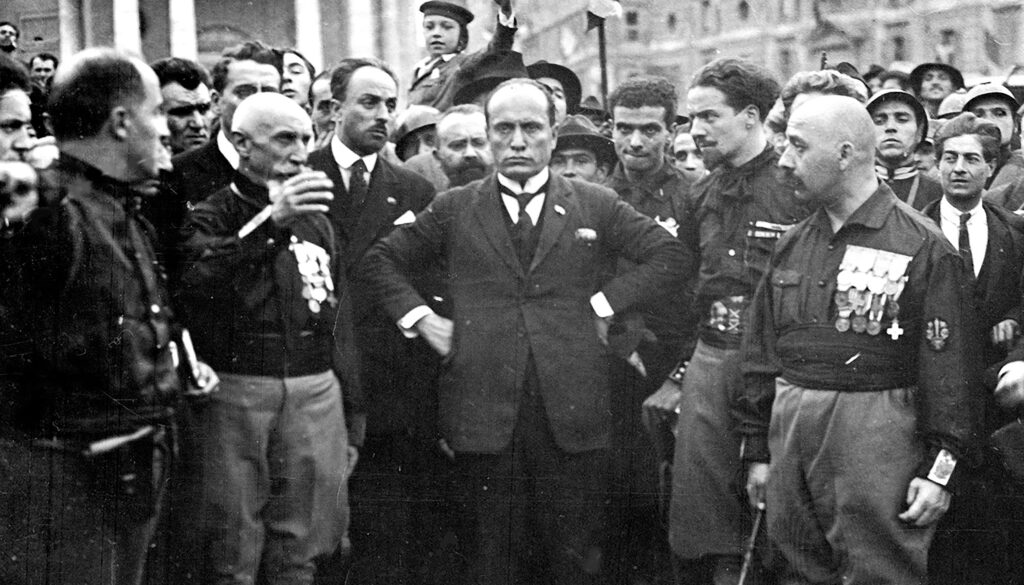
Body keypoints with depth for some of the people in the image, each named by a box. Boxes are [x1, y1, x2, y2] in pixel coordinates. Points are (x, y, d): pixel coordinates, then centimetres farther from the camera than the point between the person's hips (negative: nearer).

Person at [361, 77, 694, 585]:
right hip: (484, 411, 0)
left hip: (572, 414, 0)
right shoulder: (454, 210, 8)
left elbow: (672, 257, 7)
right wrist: (419, 318, 3)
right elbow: (381, 261, 16)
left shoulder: (596, 206, 8)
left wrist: (604, 302, 0)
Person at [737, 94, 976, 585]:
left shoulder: (922, 247, -5)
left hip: (879, 439, -6)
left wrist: (941, 469, -11)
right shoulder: (790, 246, 13)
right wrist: (757, 451, 14)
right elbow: (761, 355, 18)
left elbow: (947, 365, -8)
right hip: (790, 432, 6)